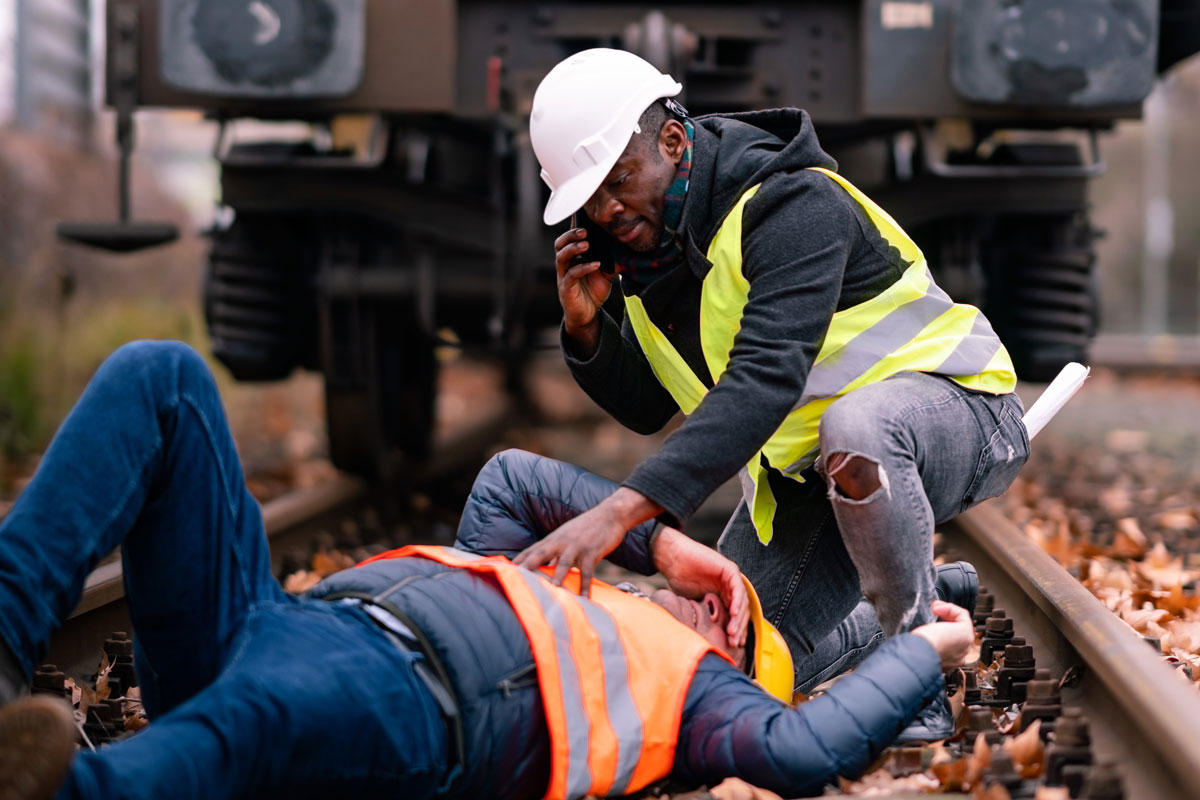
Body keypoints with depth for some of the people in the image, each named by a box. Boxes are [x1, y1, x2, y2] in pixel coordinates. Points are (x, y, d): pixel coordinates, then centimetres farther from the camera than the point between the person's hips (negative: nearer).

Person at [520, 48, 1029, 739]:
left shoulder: (793, 205, -27)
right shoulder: (650, 241, 0)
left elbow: (764, 379, -41)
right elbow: (648, 410, 7)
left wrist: (622, 509, -50)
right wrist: (587, 328, -15)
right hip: (801, 465, 8)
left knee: (853, 432, -43)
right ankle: (932, 592, 25)